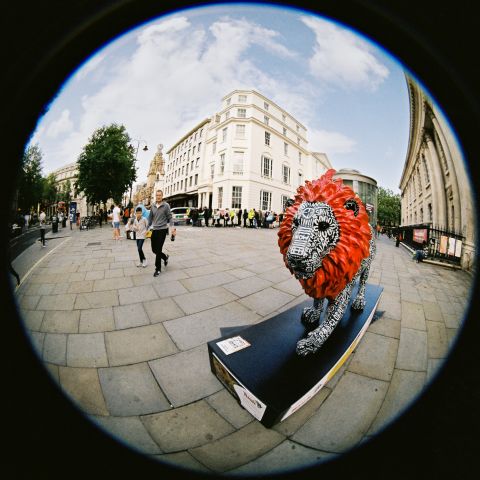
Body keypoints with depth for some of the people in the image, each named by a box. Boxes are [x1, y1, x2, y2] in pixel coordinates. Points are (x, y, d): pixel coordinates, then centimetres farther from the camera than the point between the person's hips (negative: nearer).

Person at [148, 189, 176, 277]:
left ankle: (158, 269, 10)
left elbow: (170, 217, -6)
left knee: (158, 250, -4)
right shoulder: (153, 206, 8)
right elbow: (150, 218, 14)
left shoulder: (166, 205, -6)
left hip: (162, 230, -5)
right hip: (154, 230, 5)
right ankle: (165, 257, 37)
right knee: (154, 249, 9)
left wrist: (172, 227, -18)